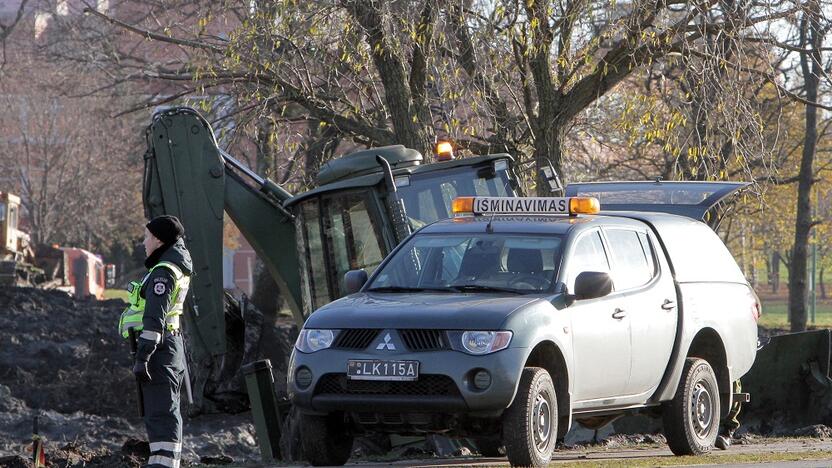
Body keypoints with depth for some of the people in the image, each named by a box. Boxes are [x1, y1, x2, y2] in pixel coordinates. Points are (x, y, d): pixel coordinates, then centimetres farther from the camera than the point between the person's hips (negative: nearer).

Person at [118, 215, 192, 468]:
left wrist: (142, 357, -25)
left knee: (160, 414, -14)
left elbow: (155, 319, -23)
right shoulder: (178, 264, 10)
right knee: (165, 414, 16)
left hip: (158, 349, -10)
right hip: (172, 345, 10)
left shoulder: (163, 272, -16)